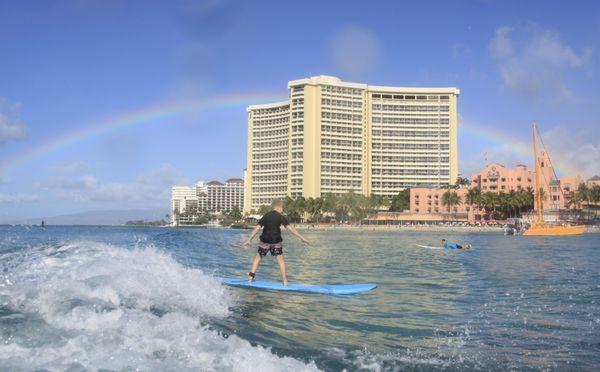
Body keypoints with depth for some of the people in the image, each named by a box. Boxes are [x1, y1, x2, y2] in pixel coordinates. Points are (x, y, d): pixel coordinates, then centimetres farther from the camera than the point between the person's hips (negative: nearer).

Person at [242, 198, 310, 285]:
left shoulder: (265, 216, 7)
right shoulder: (281, 217, -1)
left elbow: (257, 228, 2)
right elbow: (290, 228, -8)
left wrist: (249, 240, 4)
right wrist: (302, 238, -8)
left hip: (265, 241, 2)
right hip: (276, 241, -2)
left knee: (258, 257, 14)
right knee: (280, 259, 8)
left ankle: (251, 276, 6)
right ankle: (284, 280, 5)